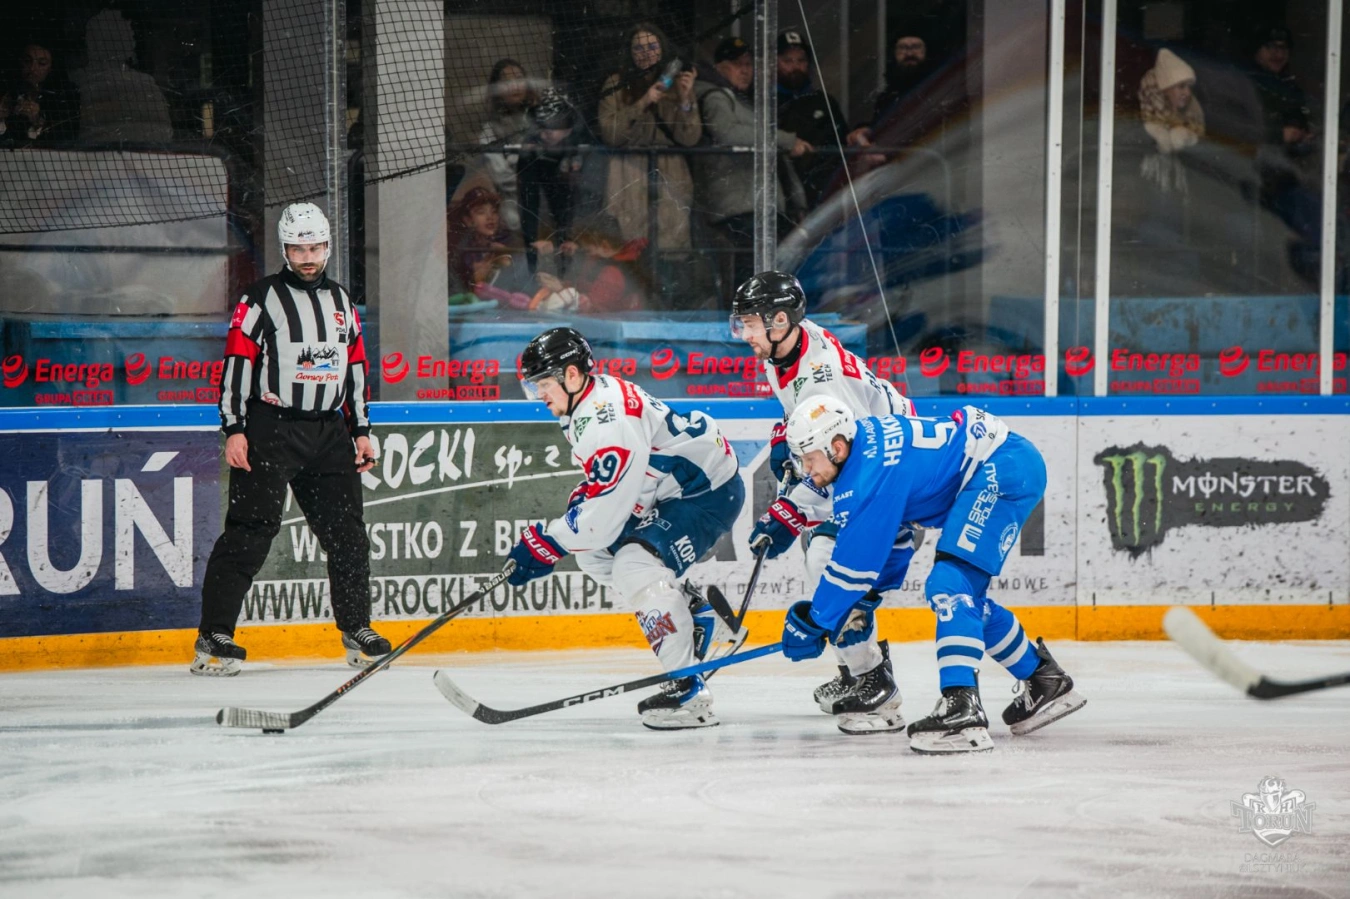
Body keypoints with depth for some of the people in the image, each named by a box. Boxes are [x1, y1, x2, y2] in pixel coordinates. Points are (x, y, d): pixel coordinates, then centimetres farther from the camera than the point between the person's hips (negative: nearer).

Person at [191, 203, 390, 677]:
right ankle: (214, 637, -10)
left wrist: (361, 431, 16)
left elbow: (354, 367, 21)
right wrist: (234, 430, -14)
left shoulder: (341, 302, 15)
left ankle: (356, 630, 19)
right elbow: (237, 362, -7)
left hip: (328, 431, 6)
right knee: (250, 531, -11)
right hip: (270, 428, -6)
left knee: (346, 532, 6)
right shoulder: (261, 300, -3)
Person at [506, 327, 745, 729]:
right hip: (670, 491, 11)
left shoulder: (609, 420, -28)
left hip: (709, 492, -11)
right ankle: (699, 618, 21)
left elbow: (602, 515, -29)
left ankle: (689, 692, -27)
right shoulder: (586, 402, 5)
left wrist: (545, 542, -20)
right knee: (594, 553, 14)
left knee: (636, 565, -26)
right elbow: (600, 482, 21)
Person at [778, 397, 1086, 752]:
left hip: (1001, 469, -11)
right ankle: (1045, 681, 34)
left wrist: (814, 621, -7)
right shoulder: (865, 443, 7)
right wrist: (866, 597, 18)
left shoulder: (871, 472, -23)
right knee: (966, 599, 19)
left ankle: (961, 710, -32)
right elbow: (892, 535, 20)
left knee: (950, 586, -22)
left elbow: (856, 558, -17)